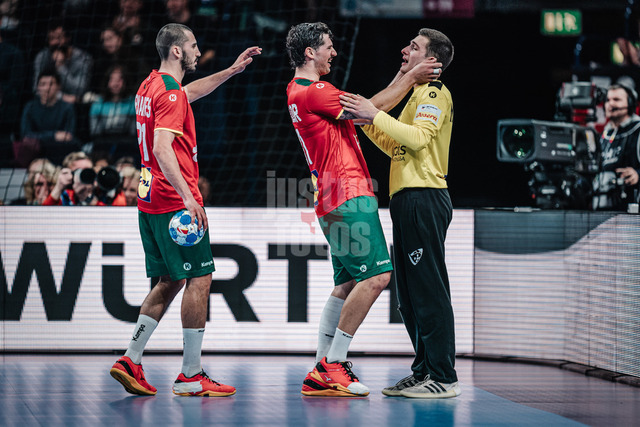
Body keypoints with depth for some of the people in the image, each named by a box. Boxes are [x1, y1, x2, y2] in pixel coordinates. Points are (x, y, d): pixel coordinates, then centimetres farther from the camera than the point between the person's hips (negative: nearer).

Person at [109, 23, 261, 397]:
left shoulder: (151, 86, 15)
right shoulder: (170, 94, -15)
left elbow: (190, 92, 36)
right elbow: (162, 149, -26)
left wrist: (232, 70, 33)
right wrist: (187, 196, -33)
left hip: (151, 202, 10)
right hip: (175, 202, -10)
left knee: (170, 282, 15)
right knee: (199, 280, -5)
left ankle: (131, 362, 10)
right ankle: (191, 376, -5)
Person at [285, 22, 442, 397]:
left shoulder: (299, 91, 21)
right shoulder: (311, 92, -12)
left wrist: (404, 75, 21)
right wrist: (410, 79, -4)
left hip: (335, 201, 11)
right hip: (349, 197, -11)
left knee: (349, 283, 11)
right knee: (376, 276, -15)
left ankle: (321, 372, 10)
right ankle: (332, 365, -13)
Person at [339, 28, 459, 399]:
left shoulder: (435, 93, -6)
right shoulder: (419, 95, 25)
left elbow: (418, 137, -22)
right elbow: (396, 147, 27)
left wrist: (376, 114, -19)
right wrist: (367, 121, 18)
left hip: (425, 198, -10)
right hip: (408, 201, 10)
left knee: (429, 291, -11)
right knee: (411, 294, 11)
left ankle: (444, 377, -12)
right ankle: (424, 371, 16)